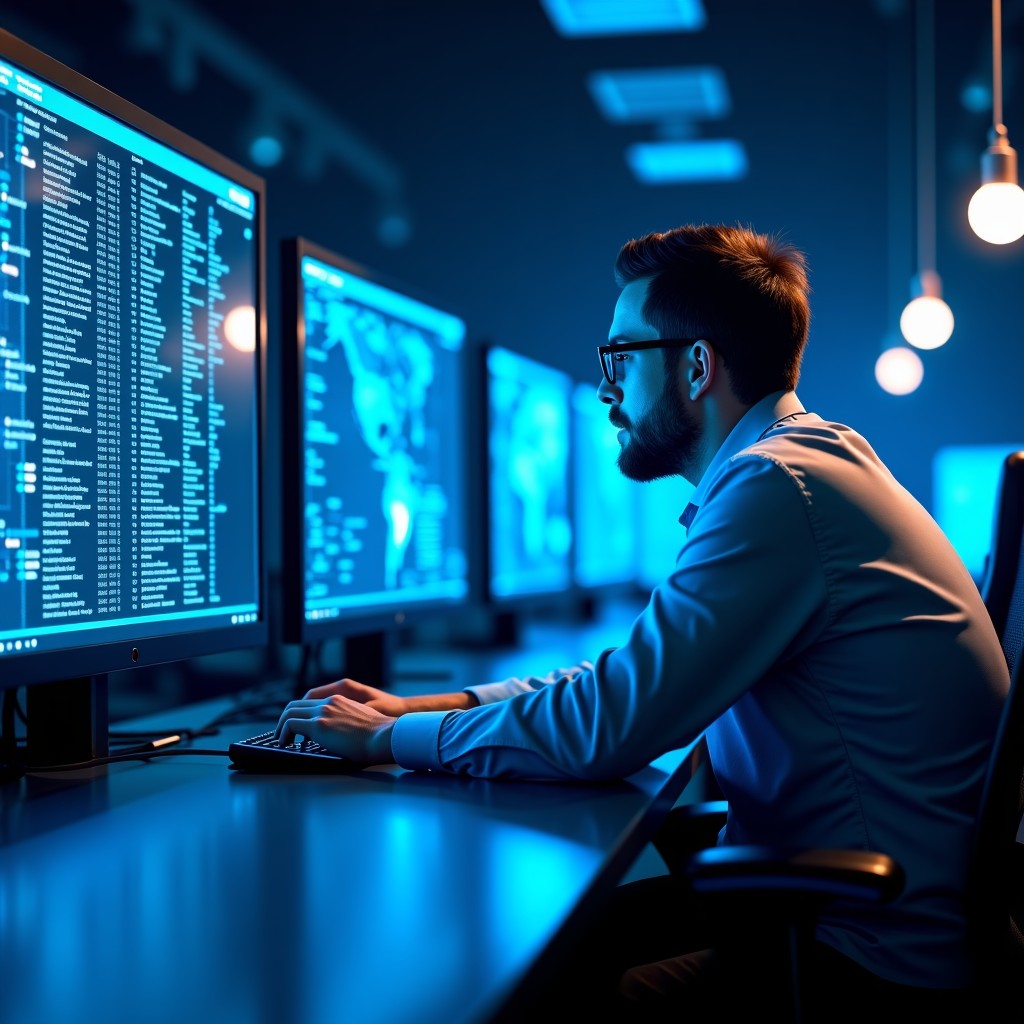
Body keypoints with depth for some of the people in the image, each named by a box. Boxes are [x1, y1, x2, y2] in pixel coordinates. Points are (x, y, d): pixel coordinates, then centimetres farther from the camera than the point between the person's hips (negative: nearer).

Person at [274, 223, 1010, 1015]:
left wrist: (393, 737, -9)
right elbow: (637, 681, 19)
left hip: (876, 957, -10)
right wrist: (429, 705, 10)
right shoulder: (802, 463, 13)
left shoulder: (778, 486, -22)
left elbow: (608, 722, -24)